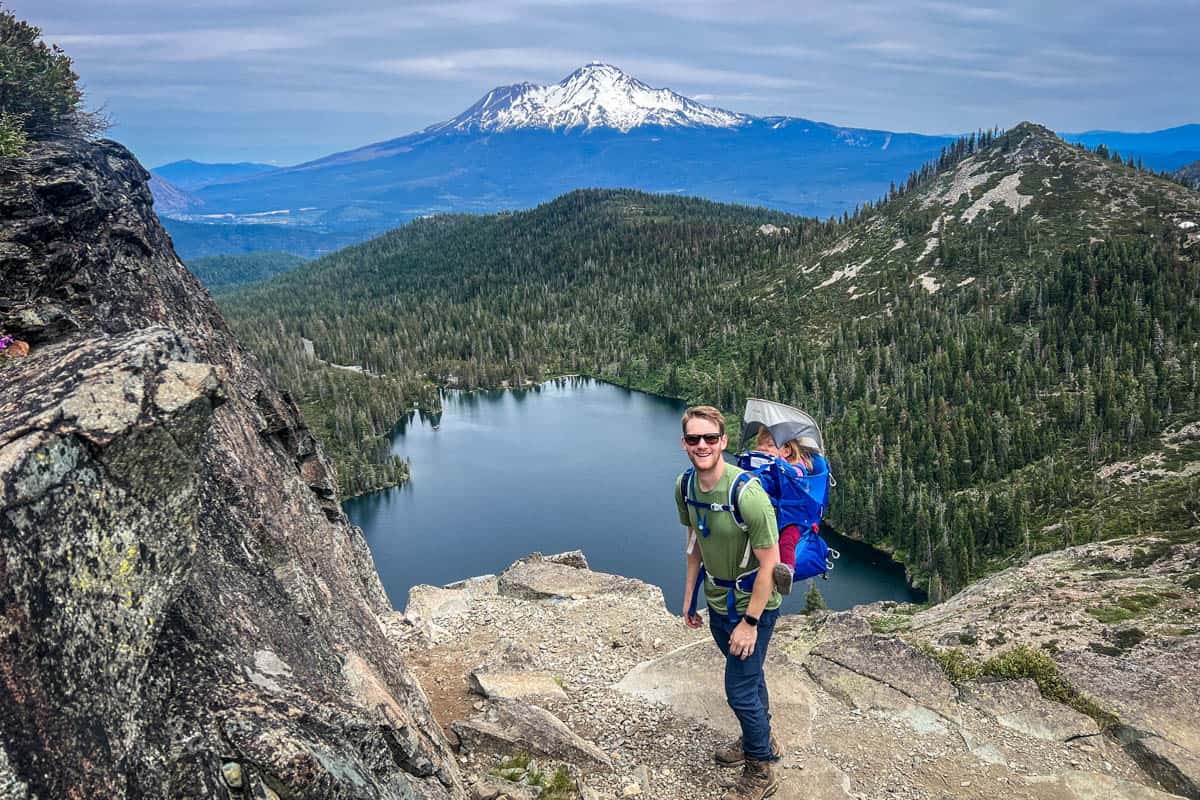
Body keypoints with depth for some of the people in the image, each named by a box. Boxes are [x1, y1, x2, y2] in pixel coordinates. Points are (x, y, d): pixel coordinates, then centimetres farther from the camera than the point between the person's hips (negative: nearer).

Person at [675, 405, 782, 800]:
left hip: (752, 604, -6)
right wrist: (690, 596, 11)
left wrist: (750, 622, -19)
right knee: (747, 673, 25)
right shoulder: (685, 486, -8)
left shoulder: (746, 493, -30)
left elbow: (769, 563, -23)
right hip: (718, 600, 6)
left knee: (740, 690, 2)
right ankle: (760, 738, 49)